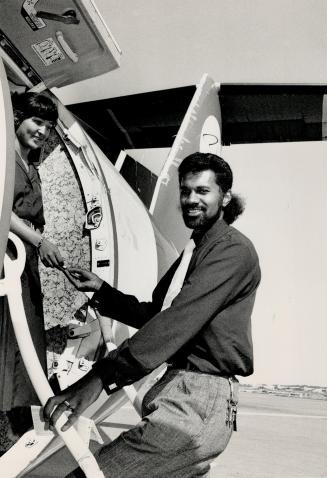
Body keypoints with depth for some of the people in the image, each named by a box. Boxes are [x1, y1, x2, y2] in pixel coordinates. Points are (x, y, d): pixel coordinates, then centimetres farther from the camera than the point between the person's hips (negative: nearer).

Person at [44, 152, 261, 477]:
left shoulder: (233, 249, -12)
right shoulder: (195, 252, 20)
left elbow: (178, 321, -24)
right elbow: (152, 314, 20)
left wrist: (100, 376, -28)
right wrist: (101, 289, 9)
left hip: (198, 400, -10)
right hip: (175, 388, 10)